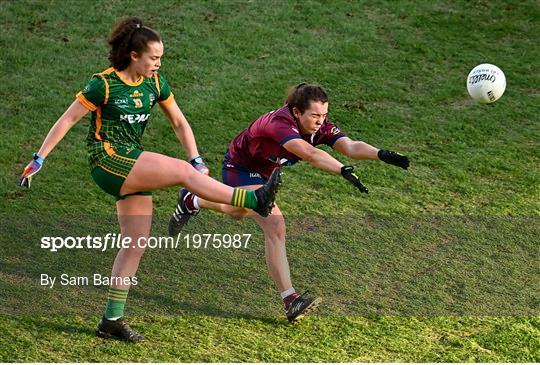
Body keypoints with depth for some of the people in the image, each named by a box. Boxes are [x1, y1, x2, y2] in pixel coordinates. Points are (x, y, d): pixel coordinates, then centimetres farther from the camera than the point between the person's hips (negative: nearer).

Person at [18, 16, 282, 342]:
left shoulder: (155, 82, 6)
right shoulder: (104, 84, -12)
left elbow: (179, 122, 12)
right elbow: (67, 120, -6)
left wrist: (197, 159, 0)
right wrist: (39, 158, -7)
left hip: (133, 164, 8)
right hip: (108, 160, -8)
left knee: (137, 242, 4)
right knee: (182, 171, -22)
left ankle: (112, 320, 9)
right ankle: (254, 199, -23)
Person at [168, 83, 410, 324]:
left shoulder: (321, 126, -22)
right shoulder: (279, 123, -42)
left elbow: (351, 146, -36)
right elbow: (310, 154, -59)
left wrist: (381, 154, -53)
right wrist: (344, 171, -71)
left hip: (263, 171, 8)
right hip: (240, 167, -8)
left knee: (239, 213, 30)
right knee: (275, 226, -22)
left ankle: (192, 201, 58)